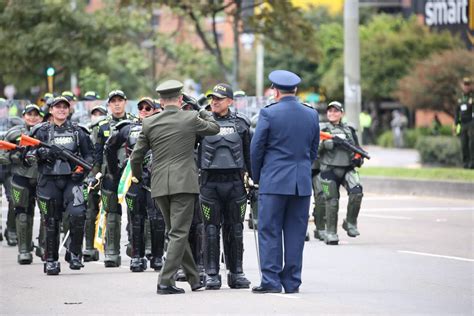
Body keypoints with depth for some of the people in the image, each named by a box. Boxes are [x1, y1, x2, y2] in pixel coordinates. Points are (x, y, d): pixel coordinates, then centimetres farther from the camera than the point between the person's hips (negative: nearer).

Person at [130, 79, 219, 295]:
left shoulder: (149, 123, 3)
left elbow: (136, 157, 8)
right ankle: (165, 281, -12)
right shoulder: (190, 118, -4)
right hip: (183, 183, -4)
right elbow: (214, 128, 15)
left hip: (159, 186, 4)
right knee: (178, 233, -3)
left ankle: (194, 279, 23)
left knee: (177, 231, 15)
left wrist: (137, 177, 26)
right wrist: (203, 112, 33)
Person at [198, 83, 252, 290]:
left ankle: (236, 272, 14)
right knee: (211, 230, 0)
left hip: (235, 182, 1)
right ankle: (212, 274, 5)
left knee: (235, 230, 6)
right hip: (210, 182, -1)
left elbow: (249, 153, 15)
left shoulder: (240, 123, 8)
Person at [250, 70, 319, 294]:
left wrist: (257, 177, 11)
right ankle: (292, 282, 9)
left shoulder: (268, 114, -8)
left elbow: (256, 149, -3)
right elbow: (313, 151, 12)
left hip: (274, 182, -4)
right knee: (296, 233, 7)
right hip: (302, 183, 4)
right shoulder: (312, 115, 6)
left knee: (269, 232, 1)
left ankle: (271, 281, -2)